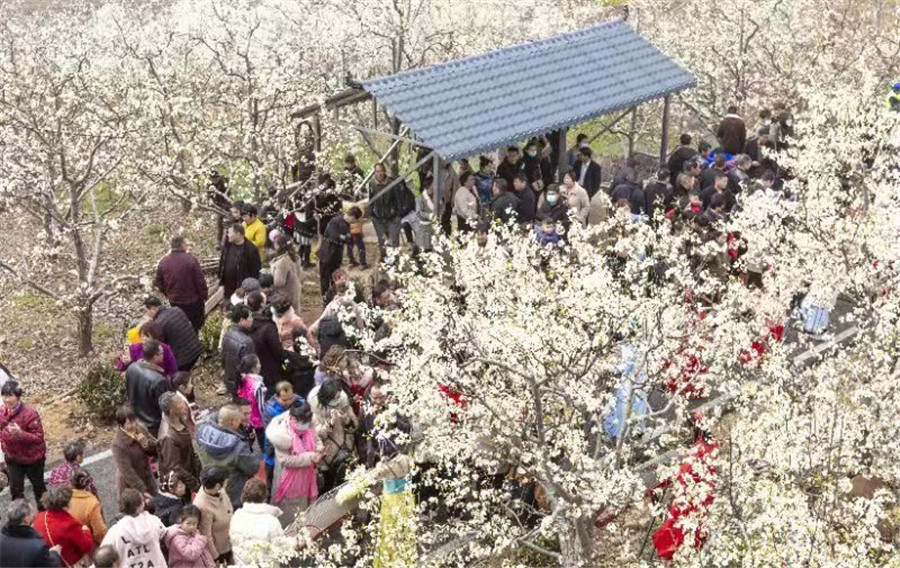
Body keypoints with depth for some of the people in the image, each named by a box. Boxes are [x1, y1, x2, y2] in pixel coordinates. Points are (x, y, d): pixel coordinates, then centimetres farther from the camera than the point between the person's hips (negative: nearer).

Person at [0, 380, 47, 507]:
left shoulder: (30, 413, -28)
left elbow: (39, 437, -26)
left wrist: (21, 434, -41)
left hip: (32, 457, -5)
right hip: (12, 458, 5)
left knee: (38, 485, 17)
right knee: (15, 488, 15)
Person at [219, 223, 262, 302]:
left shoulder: (250, 250, -18)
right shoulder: (228, 246, 2)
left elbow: (255, 271, -14)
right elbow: (222, 265, 11)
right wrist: (221, 284, 10)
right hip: (228, 289, 6)